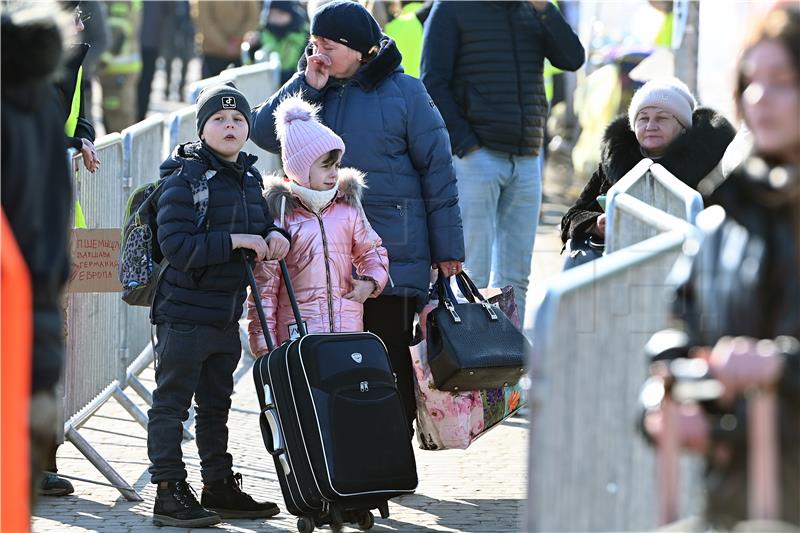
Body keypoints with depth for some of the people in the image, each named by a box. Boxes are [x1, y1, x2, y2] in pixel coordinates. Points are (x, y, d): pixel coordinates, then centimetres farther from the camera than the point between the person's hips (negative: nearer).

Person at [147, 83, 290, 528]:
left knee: (216, 404, 17)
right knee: (172, 402, -3)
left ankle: (219, 486, 26)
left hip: (227, 314, 8)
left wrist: (274, 235, -1)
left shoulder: (249, 178, 10)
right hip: (184, 311, -8)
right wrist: (234, 241, -24)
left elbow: (262, 221, 23)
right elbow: (176, 245, -21)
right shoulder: (186, 178, -13)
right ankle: (169, 493, -1)